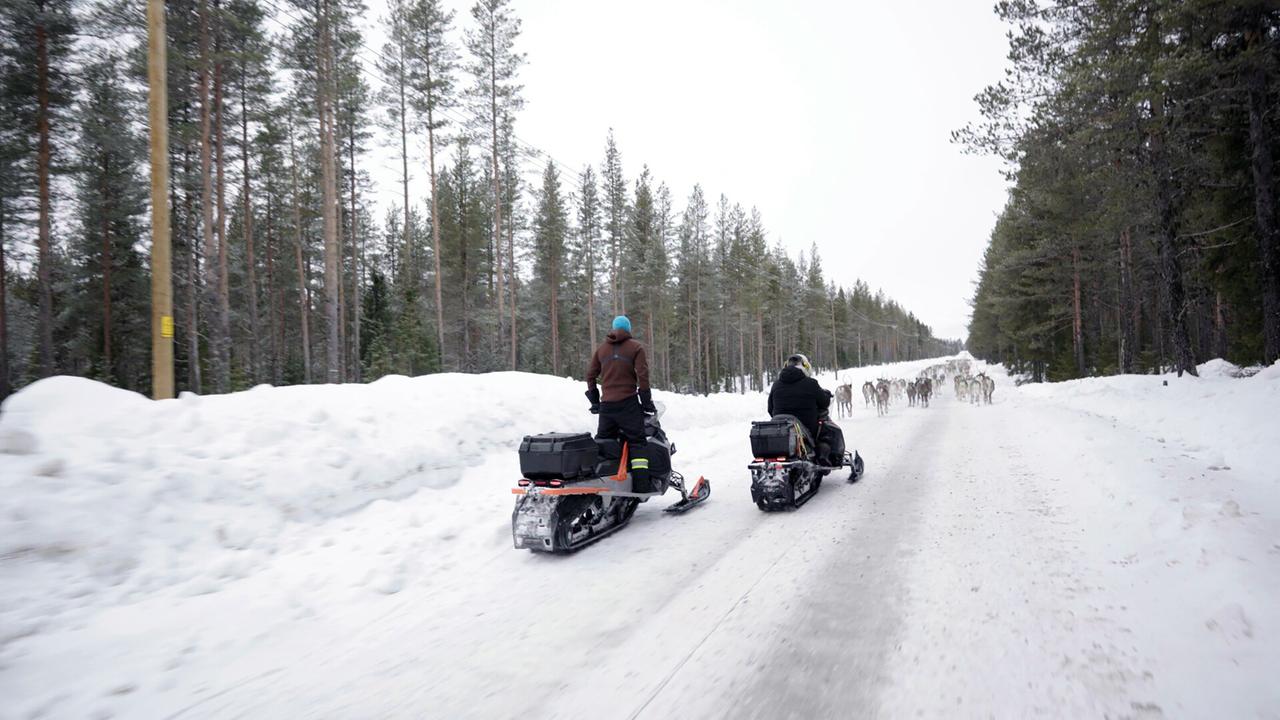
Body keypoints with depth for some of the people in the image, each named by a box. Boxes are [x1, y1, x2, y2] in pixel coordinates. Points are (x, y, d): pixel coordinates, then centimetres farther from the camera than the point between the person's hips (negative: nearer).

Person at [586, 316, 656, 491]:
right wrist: (647, 403, -2)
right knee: (636, 441, -4)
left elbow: (591, 375, 13)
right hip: (627, 403, -4)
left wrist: (595, 401, 19)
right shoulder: (635, 347, 1)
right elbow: (642, 376, -8)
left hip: (606, 405, 4)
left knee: (602, 442, 12)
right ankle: (641, 484, -14)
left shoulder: (602, 348, 14)